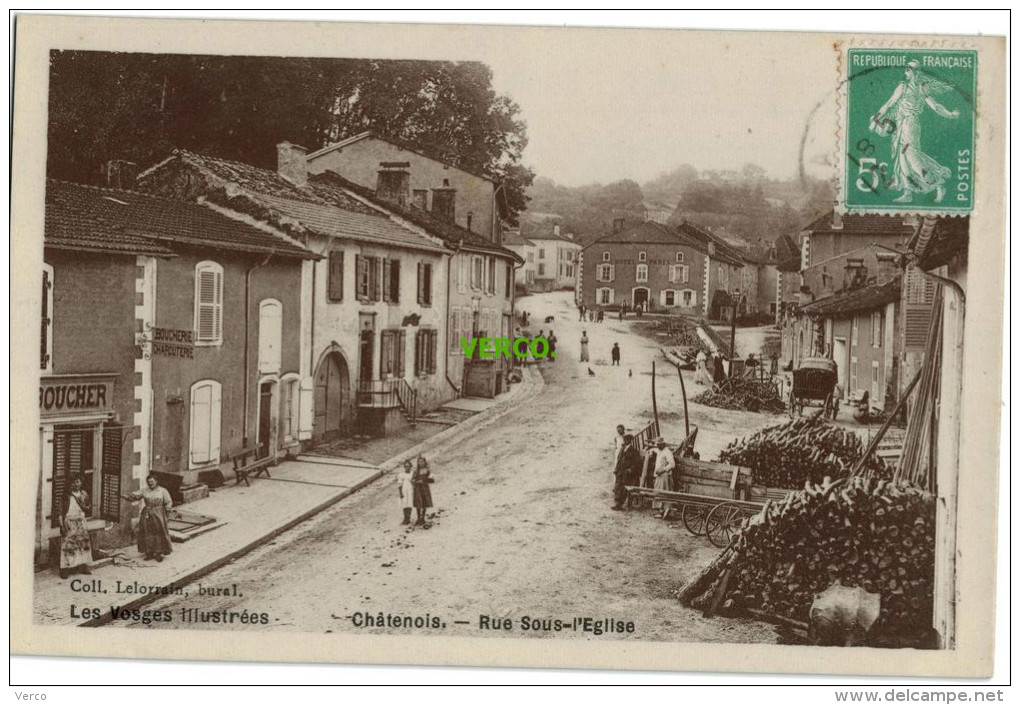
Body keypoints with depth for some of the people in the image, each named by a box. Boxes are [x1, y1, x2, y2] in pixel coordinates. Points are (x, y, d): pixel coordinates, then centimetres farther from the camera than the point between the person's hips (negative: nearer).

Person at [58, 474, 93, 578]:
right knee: (68, 543, -8)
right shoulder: (67, 495, -2)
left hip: (81, 522, 3)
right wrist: (62, 524, -10)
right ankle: (65, 569, -7)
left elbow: (89, 508, 9)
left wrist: (81, 504, -10)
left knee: (83, 543, 3)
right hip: (69, 522, -3)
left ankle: (84, 566, 11)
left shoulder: (84, 494, 7)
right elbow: (62, 510, -3)